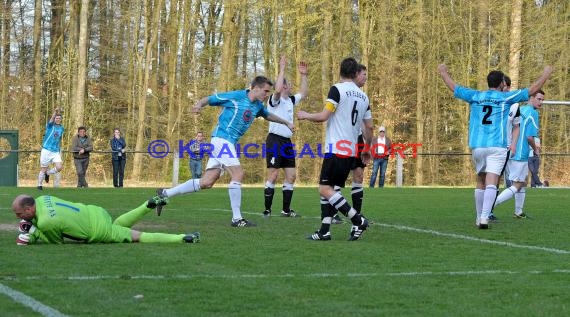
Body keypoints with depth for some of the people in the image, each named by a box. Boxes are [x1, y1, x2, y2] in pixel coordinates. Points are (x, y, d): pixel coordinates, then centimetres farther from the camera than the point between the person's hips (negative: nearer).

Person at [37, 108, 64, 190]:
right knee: (43, 169, 2)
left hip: (56, 152, 4)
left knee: (59, 167, -14)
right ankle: (39, 185, 20)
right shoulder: (50, 125, -3)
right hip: (46, 150, -4)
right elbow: (51, 120, -26)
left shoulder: (61, 128, 11)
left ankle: (47, 173, 14)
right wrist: (55, 112, -43)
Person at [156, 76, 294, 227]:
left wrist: (286, 122, 36)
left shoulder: (258, 106, 12)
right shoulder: (235, 96, -11)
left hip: (229, 143, 8)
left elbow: (268, 115, 35)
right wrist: (199, 104, -27)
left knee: (206, 182, 4)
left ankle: (164, 194, 12)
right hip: (221, 139, -8)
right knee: (238, 174, -16)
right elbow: (209, 99, -7)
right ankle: (236, 218, -11)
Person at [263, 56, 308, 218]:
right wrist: (282, 69, -25)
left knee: (291, 175, 5)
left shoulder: (291, 100, 15)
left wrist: (303, 75, 21)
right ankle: (267, 210, -6)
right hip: (275, 140, -8)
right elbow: (277, 89, -31)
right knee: (273, 175, -10)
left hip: (287, 142, 8)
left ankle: (286, 209, 11)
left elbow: (304, 93, 30)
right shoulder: (275, 100, -9)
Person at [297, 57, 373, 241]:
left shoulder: (337, 89, -8)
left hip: (337, 149, -8)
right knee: (329, 188, 11)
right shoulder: (363, 97, 12)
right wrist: (367, 148, 29)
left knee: (325, 189, -8)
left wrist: (305, 116, 5)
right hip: (352, 151, 8)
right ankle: (324, 231, 5)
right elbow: (369, 127, 15)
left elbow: (323, 116, -14)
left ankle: (358, 221, -14)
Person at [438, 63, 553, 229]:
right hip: (497, 147, -4)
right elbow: (533, 89, 10)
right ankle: (484, 217, -25)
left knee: (481, 182, 17)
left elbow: (453, 87, 22)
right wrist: (546, 74, 24)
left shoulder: (474, 96, 10)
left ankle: (479, 217, 22)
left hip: (477, 146, 4)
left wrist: (443, 72, 39)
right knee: (491, 183, -11)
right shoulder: (507, 97, 3)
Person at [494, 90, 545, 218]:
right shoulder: (533, 113, -12)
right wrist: (535, 149, 1)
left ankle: (519, 212, 29)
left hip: (510, 152, 9)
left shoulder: (519, 110, 15)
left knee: (522, 183, 21)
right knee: (517, 186, -7)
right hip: (520, 154, -9)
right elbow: (530, 136, -19)